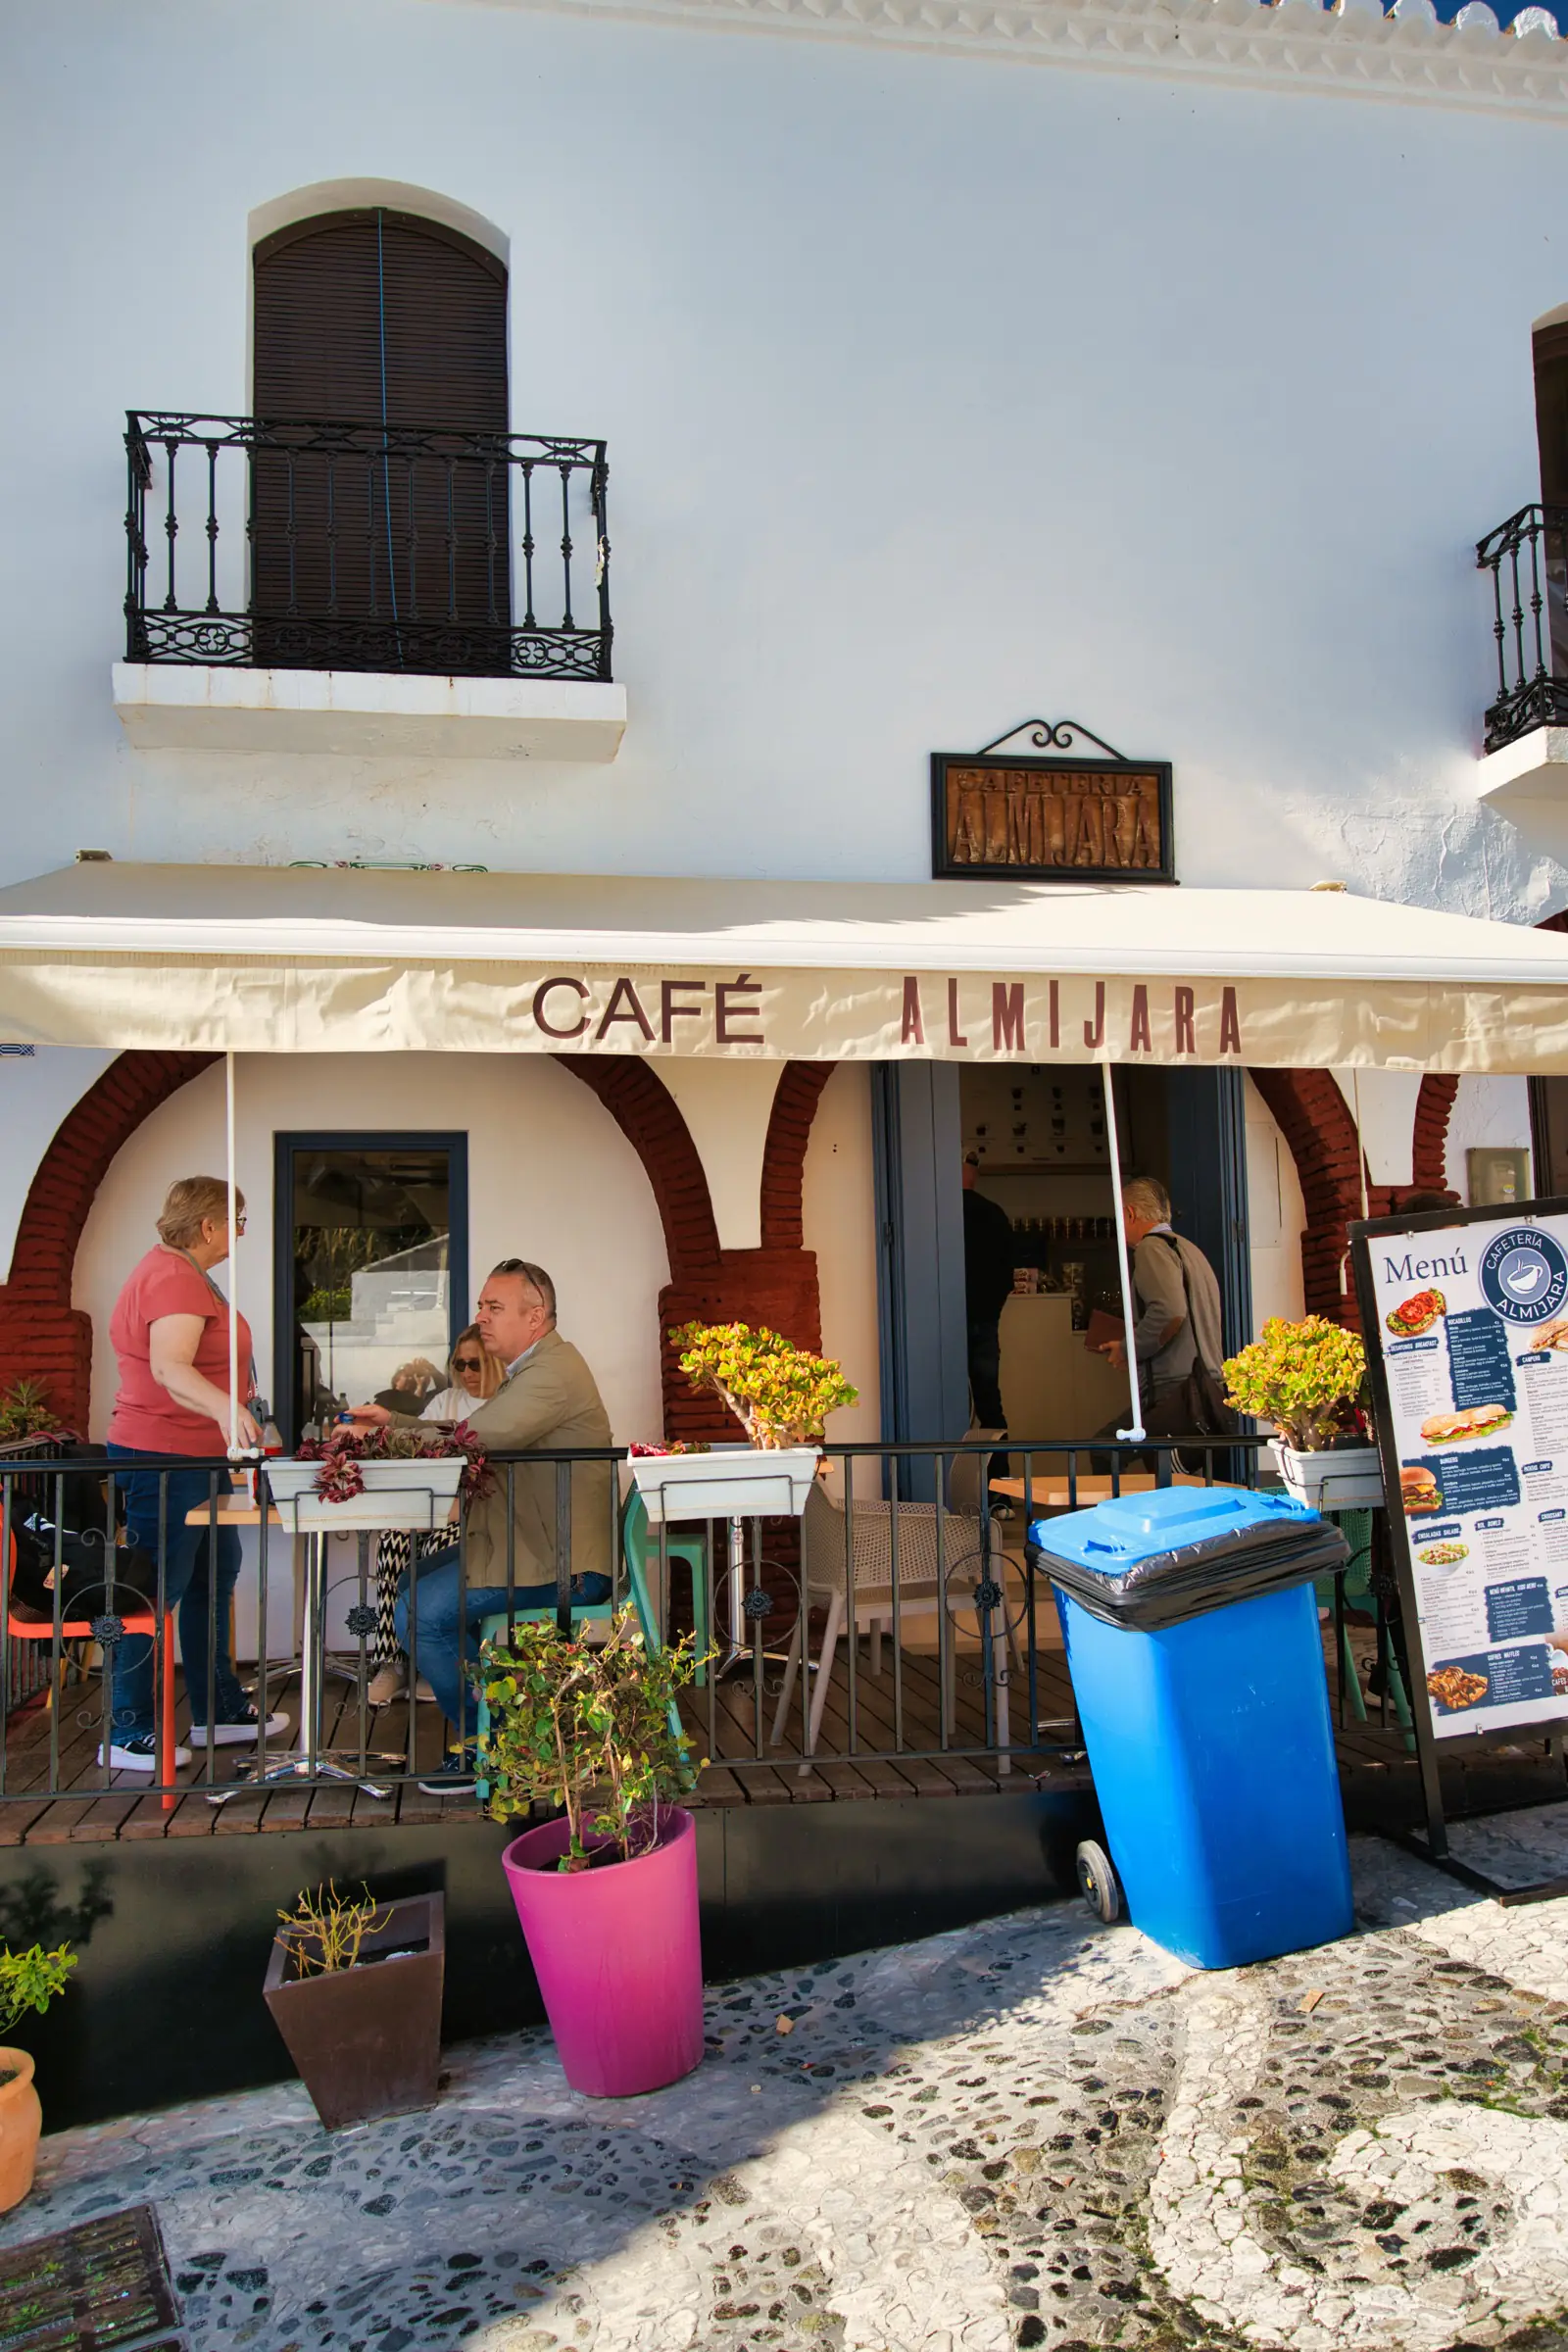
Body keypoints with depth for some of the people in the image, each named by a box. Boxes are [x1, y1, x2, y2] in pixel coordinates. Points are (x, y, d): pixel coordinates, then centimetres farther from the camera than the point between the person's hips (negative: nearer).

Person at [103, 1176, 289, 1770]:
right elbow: (168, 1368, -34)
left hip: (198, 1455, 11)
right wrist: (225, 1407, -50)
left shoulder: (176, 1270, 15)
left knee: (215, 1574, 15)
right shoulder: (176, 1278, -20)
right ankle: (126, 1736, 7)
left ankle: (218, 1713, 25)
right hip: (165, 1458, -11)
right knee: (160, 1589, -3)